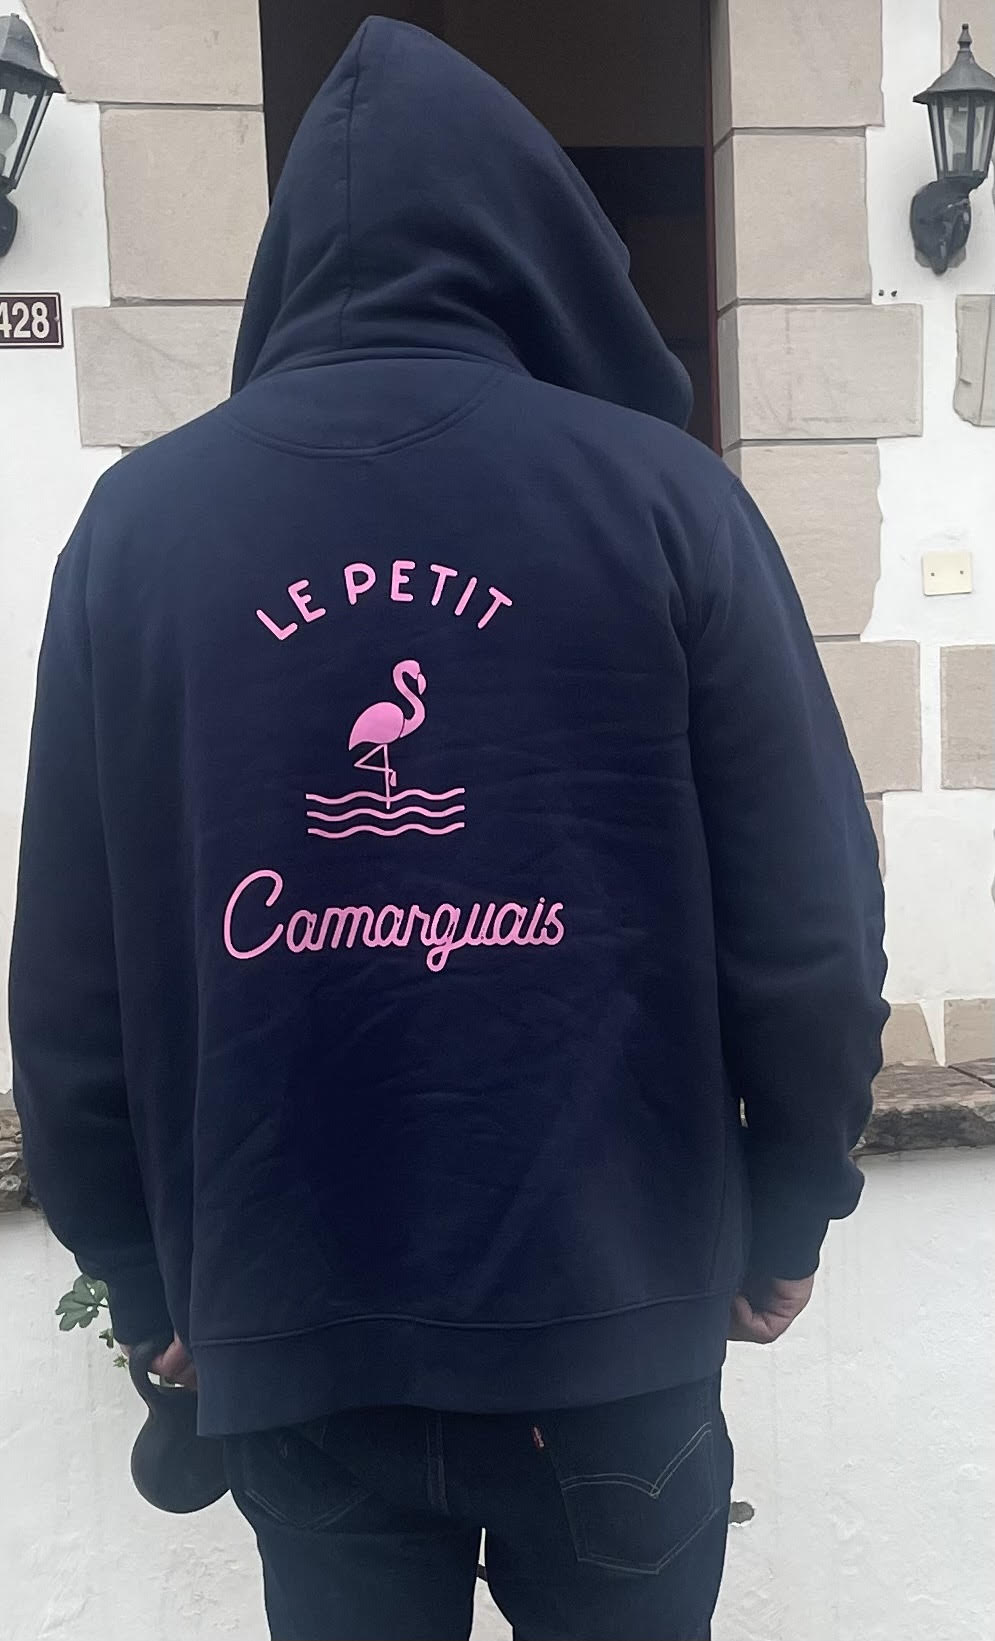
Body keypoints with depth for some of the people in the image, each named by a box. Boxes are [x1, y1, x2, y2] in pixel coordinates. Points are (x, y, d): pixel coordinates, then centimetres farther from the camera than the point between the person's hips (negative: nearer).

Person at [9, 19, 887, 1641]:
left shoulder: (136, 518, -4)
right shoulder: (665, 494, -9)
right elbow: (808, 928, -8)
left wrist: (141, 1269, 12)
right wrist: (789, 1214, 8)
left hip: (283, 1309, 2)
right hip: (617, 1287, -1)